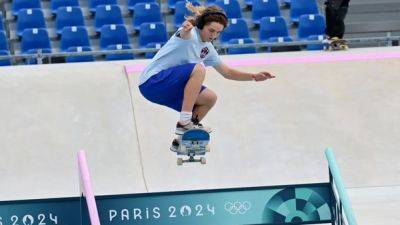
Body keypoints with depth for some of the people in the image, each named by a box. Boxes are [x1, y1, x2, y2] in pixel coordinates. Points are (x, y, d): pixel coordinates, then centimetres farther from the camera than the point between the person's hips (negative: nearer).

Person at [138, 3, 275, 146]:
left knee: (209, 98, 5)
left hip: (170, 88, 9)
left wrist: (254, 77, 9)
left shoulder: (207, 49, 10)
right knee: (198, 69, -26)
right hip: (151, 82, -9)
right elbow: (184, 33, -43)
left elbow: (227, 72, 20)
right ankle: (184, 122, -26)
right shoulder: (190, 34, -16)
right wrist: (186, 28, -67)